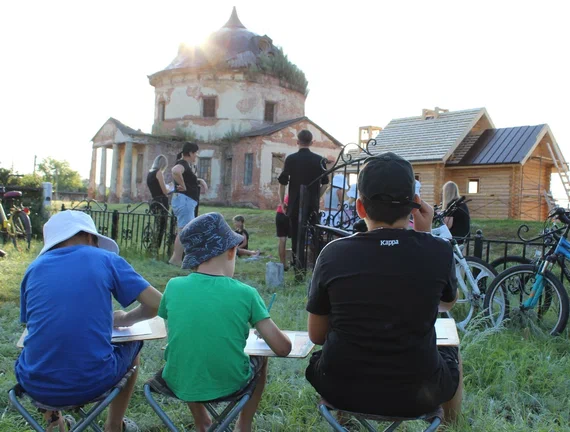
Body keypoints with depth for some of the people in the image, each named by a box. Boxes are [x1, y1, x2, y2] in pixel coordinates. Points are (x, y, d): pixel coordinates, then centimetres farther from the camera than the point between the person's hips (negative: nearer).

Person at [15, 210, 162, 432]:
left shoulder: (35, 267, 7)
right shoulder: (105, 259, 0)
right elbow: (157, 304, -4)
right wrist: (126, 319, 16)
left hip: (36, 385, 3)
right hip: (93, 383, -3)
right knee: (132, 345, 30)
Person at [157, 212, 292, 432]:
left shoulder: (174, 286, -10)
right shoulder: (245, 293, -16)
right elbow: (283, 348, -12)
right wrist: (263, 329, 7)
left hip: (178, 384, 2)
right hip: (229, 386, -1)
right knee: (260, 358, 29)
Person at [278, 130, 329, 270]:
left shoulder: (291, 159, -4)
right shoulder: (319, 160, 1)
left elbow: (282, 182, -4)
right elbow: (325, 184, 6)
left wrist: (282, 202, 6)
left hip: (295, 205, -1)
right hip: (313, 206, 1)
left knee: (296, 236, 6)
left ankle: (298, 267, 5)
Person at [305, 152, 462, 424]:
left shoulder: (333, 253, -12)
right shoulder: (438, 251, -12)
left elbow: (316, 336, -1)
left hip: (340, 391, 0)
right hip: (417, 395, 1)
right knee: (452, 356, 32)